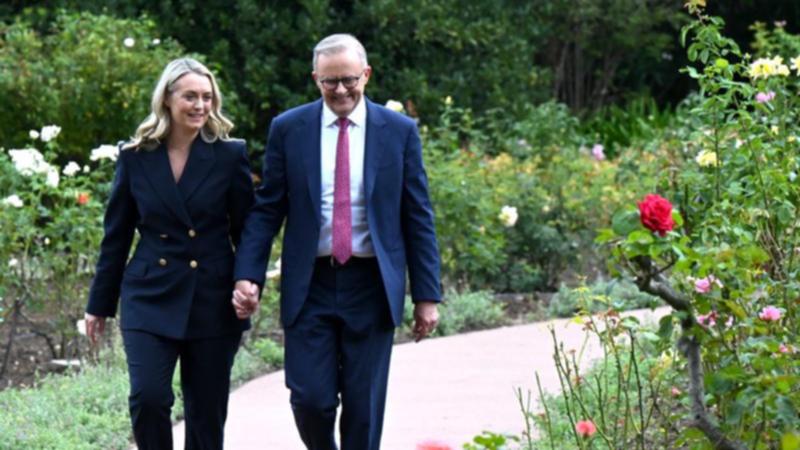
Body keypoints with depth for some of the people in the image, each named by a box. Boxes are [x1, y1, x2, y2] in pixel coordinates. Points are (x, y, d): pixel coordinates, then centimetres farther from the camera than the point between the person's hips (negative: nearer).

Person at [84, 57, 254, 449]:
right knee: (148, 398, -16)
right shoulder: (135, 158, 2)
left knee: (207, 414, 5)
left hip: (213, 302, 0)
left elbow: (247, 229, 4)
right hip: (150, 299, 0)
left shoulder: (230, 156, -1)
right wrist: (99, 304, 11)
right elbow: (115, 237, 9)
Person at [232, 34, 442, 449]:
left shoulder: (399, 131, 2)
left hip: (371, 287, 0)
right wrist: (246, 276, -7)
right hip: (310, 285, 0)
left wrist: (427, 294, 0)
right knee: (310, 399, -4)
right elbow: (266, 210, 4)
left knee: (364, 407, 3)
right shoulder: (288, 129, 2)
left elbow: (418, 217, 3)